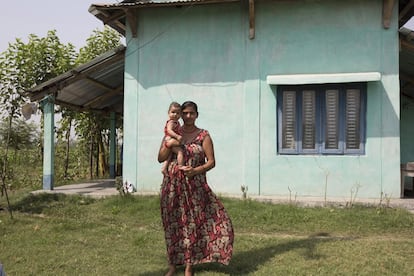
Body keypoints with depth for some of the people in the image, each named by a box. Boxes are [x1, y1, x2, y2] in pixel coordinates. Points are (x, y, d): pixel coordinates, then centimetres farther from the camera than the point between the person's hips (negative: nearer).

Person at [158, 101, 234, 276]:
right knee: (173, 224, 7)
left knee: (193, 223, -2)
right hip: (172, 185, 2)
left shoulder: (203, 136, 0)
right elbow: (160, 158, 1)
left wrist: (195, 171, -19)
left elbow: (211, 162, -3)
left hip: (195, 186, -2)